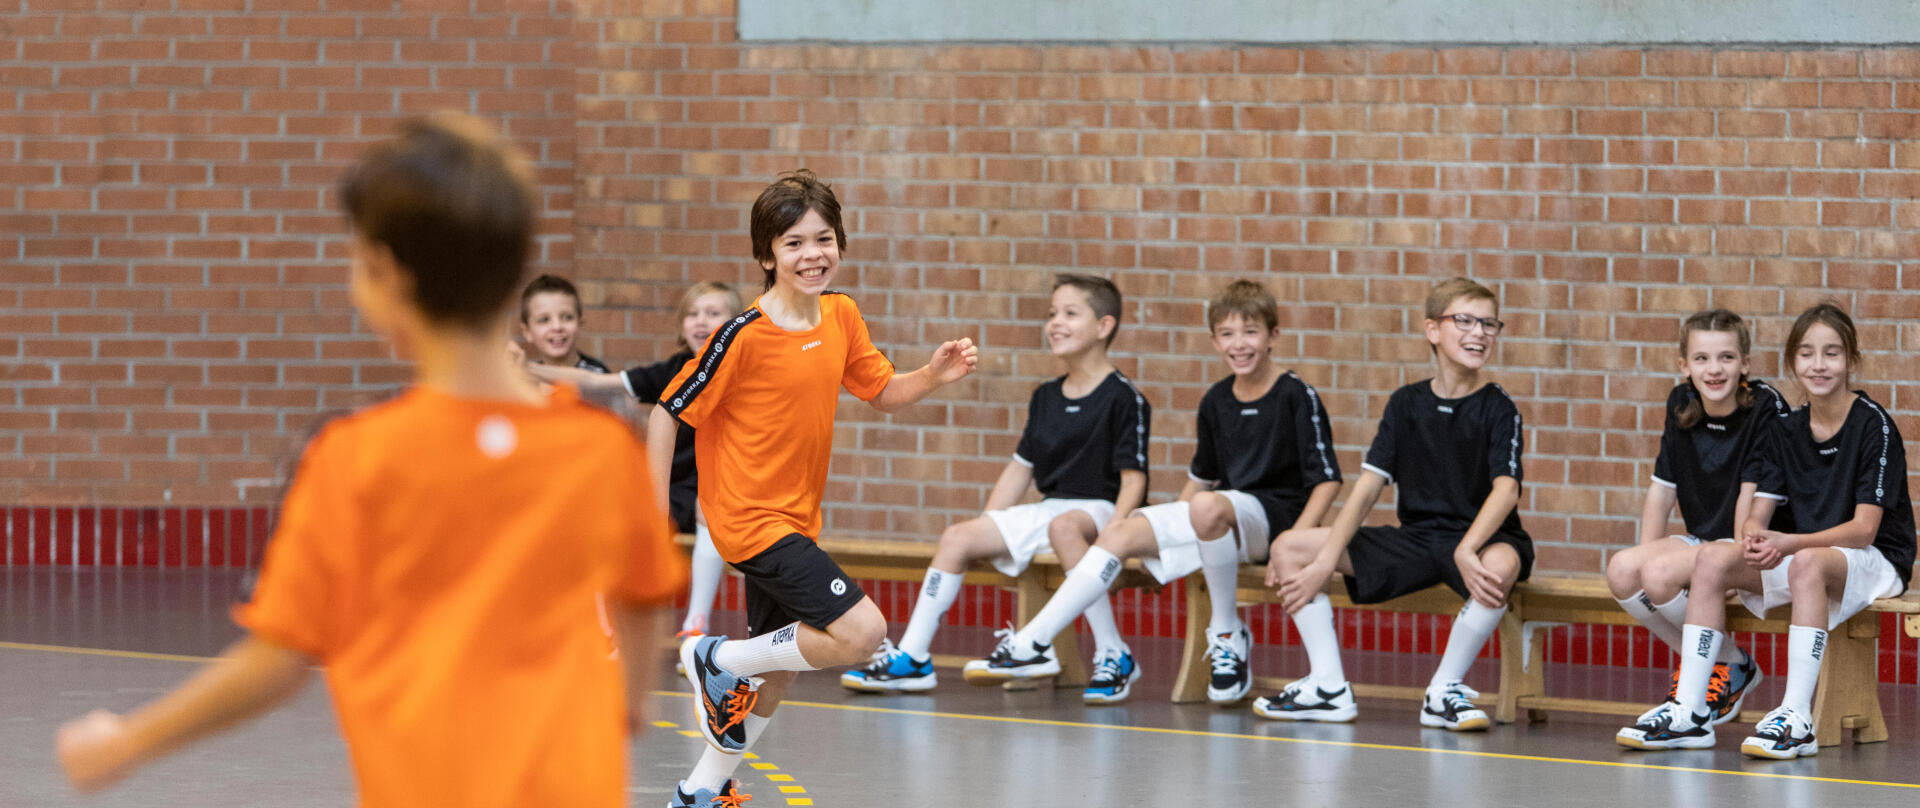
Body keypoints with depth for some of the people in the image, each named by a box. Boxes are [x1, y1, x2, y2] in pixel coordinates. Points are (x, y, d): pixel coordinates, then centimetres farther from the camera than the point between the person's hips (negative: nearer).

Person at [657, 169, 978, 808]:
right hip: (752, 519, -8)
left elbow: (882, 392, 14)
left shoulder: (841, 316, 2)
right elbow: (669, 412, -13)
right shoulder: (745, 336, -19)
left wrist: (935, 375, -7)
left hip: (795, 518, 8)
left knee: (773, 674, 16)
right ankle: (718, 662, -2)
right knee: (861, 631, -18)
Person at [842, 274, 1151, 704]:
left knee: (1064, 527, -40)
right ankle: (913, 658, -4)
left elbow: (1133, 476, -12)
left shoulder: (1123, 397, -7)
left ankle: (1114, 656, -36)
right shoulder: (1045, 398, 15)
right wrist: (986, 526, 12)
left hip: (1100, 507, -7)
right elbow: (1020, 467, 20)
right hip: (1048, 507, 8)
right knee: (958, 537, -6)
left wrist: (1113, 531, -26)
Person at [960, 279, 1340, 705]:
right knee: (1121, 533, -8)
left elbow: (1327, 479, -10)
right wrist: (1171, 526, 15)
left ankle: (1227, 634, -20)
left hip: (1274, 514, -7)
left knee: (1207, 506, -39)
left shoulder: (1297, 397, -6)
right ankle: (1031, 645, -9)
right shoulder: (1216, 401, 12)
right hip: (1223, 520, 7)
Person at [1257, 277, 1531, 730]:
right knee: (1289, 548, -6)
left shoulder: (1497, 409, -5)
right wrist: (1326, 561, -9)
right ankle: (1329, 688, -6)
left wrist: (1466, 551, -36)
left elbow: (1506, 489, -19)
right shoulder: (1407, 404, 6)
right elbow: (1370, 485, 2)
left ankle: (1445, 689, -22)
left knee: (1500, 567, -42)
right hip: (1414, 538, 5)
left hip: (1480, 538, -5)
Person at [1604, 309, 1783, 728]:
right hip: (1700, 542, 6)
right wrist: (1646, 555, 0)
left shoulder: (1766, 406, -14)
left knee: (1660, 574, -28)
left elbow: (1753, 492, -16)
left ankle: (1733, 666, -5)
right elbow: (1662, 487, 8)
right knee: (1621, 570, -18)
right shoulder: (1681, 404, 4)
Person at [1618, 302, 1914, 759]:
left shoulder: (1873, 425, -11)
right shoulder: (1785, 430, 8)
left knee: (1806, 562, -39)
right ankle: (1689, 712, -22)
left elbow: (1863, 529, -16)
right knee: (1713, 557, -17)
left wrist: (1789, 543, -29)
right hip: (1796, 557, 6)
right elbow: (1757, 515, 4)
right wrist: (1755, 541, -22)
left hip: (1875, 562, -6)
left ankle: (1797, 717, -43)